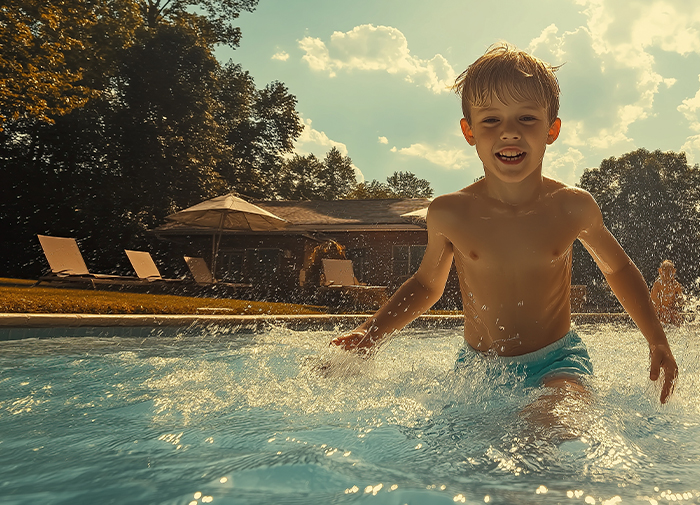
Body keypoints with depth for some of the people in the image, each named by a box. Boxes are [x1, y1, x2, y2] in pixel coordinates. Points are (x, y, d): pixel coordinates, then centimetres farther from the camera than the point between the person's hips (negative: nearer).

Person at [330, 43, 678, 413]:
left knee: (553, 427, -32)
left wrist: (656, 339, 7)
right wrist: (370, 334, -2)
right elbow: (426, 286, 10)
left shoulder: (573, 208, -7)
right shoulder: (448, 214, -8)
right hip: (477, 370, 4)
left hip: (557, 362, -3)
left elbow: (618, 270, 14)